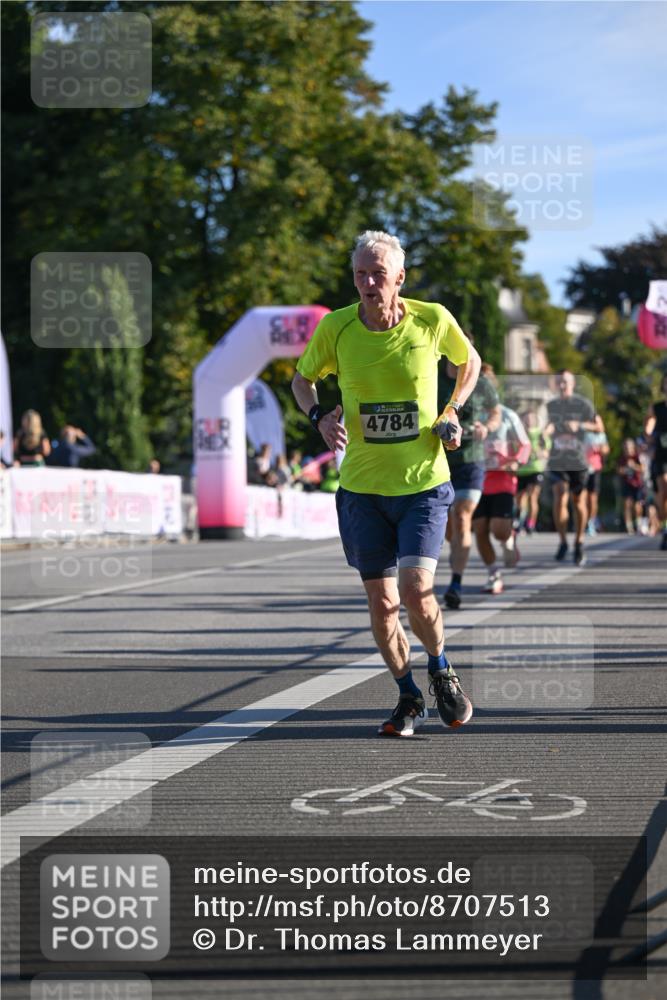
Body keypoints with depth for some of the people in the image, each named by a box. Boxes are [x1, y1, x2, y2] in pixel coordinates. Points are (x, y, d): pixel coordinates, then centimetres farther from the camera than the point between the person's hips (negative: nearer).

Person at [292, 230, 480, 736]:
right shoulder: (335, 327, -5)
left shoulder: (432, 319, -7)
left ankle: (441, 672, 14)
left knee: (415, 589, -16)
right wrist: (320, 417, -7)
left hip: (424, 483, -2)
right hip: (362, 486, 2)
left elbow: (469, 361, 14)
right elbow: (302, 378, 12)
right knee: (382, 603, 4)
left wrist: (453, 411, 0)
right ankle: (410, 698, 25)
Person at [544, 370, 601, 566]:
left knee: (579, 502, 6)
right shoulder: (551, 405, 10)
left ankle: (579, 542, 23)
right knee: (560, 498, -17)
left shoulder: (584, 404, 1)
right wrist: (546, 431, -2)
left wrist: (579, 425, -15)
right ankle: (562, 541, -5)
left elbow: (598, 426, 1)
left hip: (578, 460, -1)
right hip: (557, 460, 1)